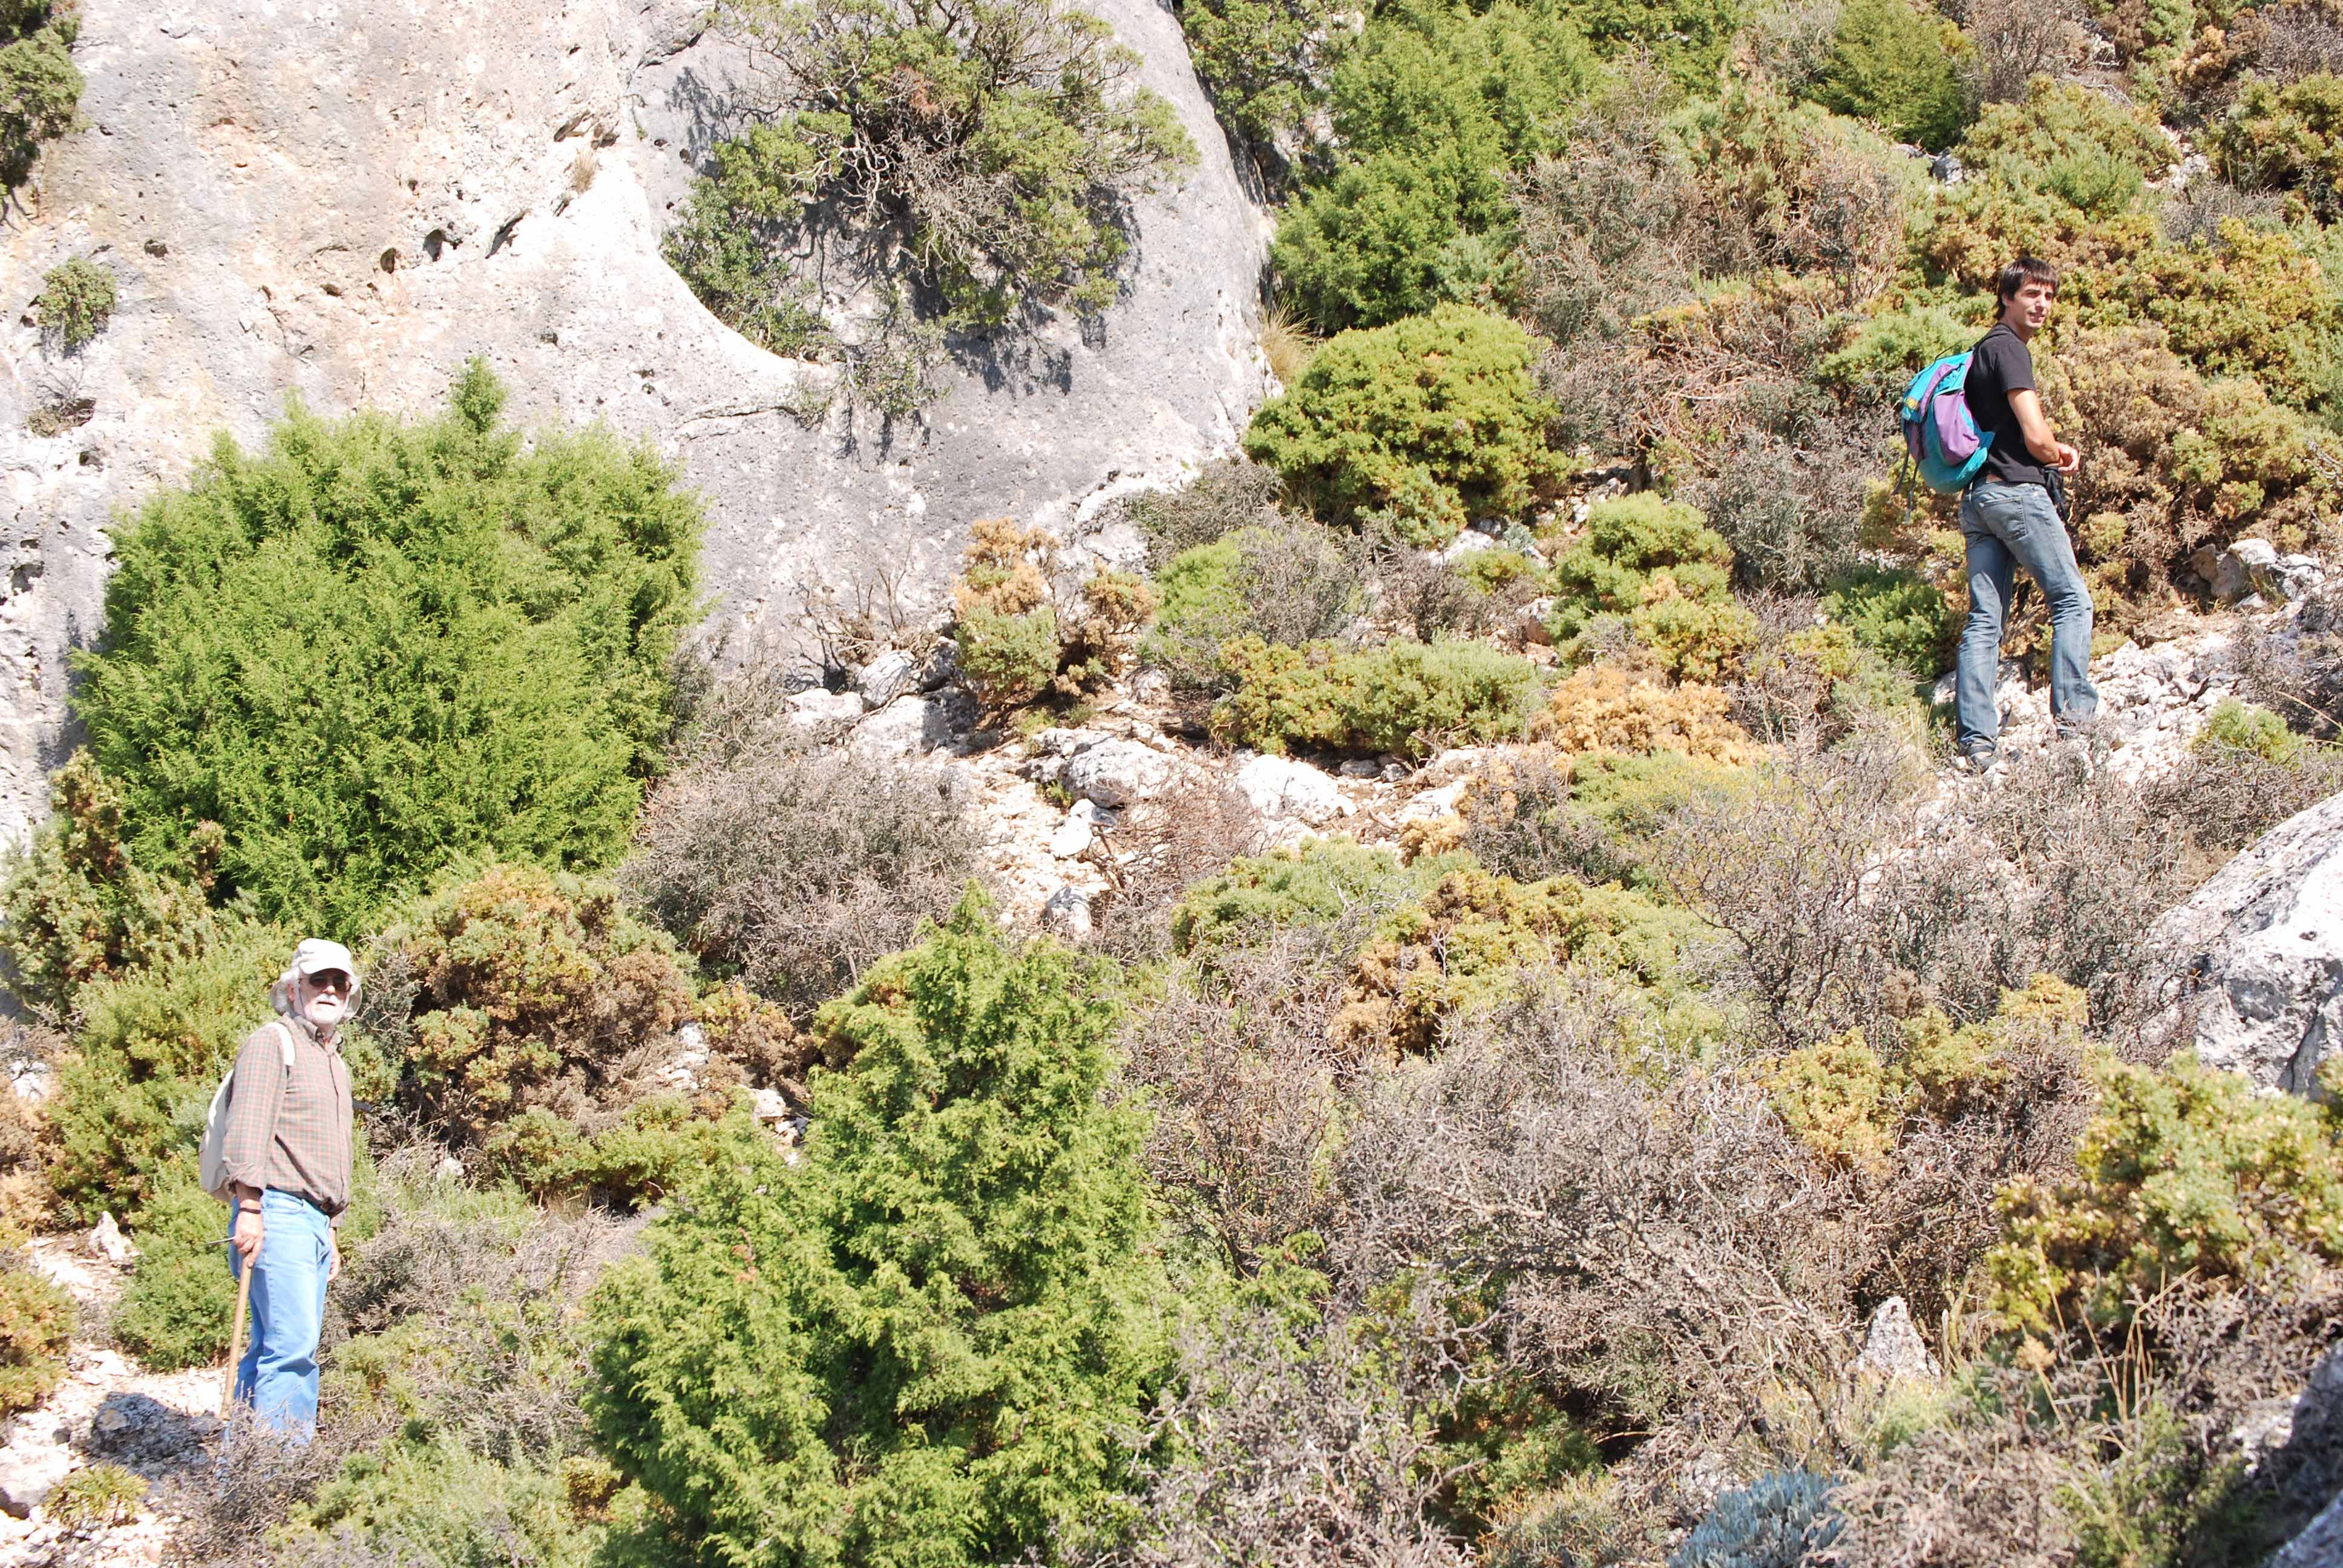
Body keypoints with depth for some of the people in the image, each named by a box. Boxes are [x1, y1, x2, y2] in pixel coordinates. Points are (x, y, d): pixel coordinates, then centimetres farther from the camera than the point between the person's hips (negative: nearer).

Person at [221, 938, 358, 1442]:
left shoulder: (335, 1062, 26)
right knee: (292, 1344, -17)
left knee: (271, 1350, 5)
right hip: (278, 1212, -9)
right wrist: (249, 1206, -22)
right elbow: (248, 1128, -12)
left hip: (315, 1220, 9)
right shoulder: (272, 1042, -1)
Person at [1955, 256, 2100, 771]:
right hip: (2016, 491, -9)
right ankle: (2074, 716, -7)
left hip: (1977, 496, 9)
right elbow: (2036, 438, -15)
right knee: (2072, 600, -2)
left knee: (1984, 618, 3)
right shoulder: (2009, 348, -9)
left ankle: (1976, 739, -2)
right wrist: (2061, 456, 7)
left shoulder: (1982, 350, 22)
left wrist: (2056, 449, 16)